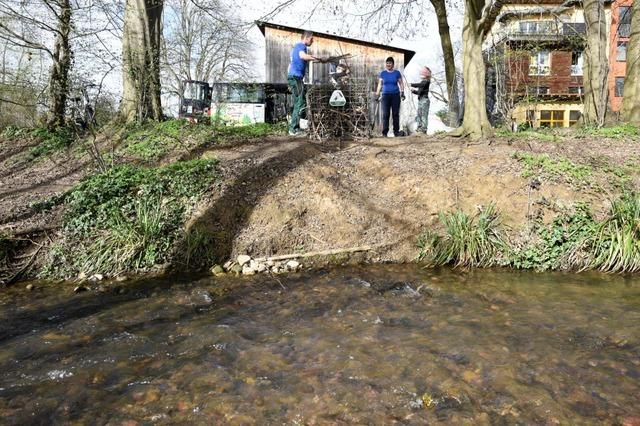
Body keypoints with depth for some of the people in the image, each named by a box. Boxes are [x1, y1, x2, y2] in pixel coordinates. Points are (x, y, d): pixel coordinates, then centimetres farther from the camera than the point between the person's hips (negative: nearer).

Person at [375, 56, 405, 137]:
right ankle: (384, 133, -3)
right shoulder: (382, 73, 7)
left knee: (396, 114, 1)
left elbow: (401, 83, 9)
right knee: (385, 114, -5)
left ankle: (396, 131, 7)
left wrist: (402, 93, -2)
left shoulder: (397, 73, 5)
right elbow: (379, 84, 11)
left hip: (395, 95, 0)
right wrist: (377, 95, 7)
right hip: (385, 95, 0)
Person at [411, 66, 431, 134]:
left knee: (424, 114, -10)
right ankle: (419, 128, 12)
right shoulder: (422, 82, 18)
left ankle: (424, 129, -10)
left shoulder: (427, 81, -6)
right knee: (419, 114, 8)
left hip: (425, 99, -9)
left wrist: (412, 84, -21)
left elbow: (420, 85, -25)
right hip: (420, 99, 9)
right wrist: (413, 91, 5)